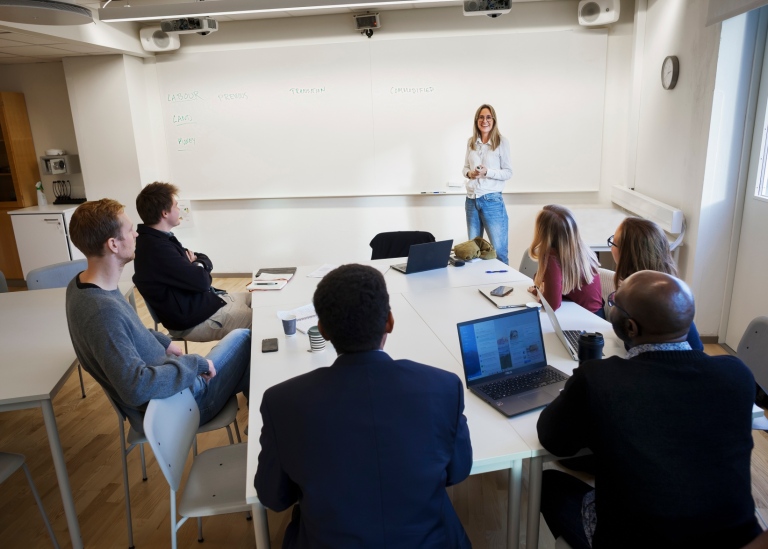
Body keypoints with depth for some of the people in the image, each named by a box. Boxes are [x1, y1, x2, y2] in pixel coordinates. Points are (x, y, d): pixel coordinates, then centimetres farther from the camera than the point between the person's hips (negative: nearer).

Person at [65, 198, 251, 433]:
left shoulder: (82, 284, -2)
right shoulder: (102, 310, -33)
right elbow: (136, 387, -36)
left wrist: (163, 341, 8)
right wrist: (195, 363, -26)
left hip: (168, 380, 9)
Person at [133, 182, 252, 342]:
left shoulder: (161, 239, 8)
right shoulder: (156, 248, -26)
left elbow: (205, 261, 12)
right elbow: (202, 281, -27)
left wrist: (197, 262, -11)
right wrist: (199, 266, -4)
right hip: (193, 318, -10)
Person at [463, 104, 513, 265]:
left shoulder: (502, 142, -5)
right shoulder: (471, 142, 8)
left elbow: (508, 172, -4)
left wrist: (487, 172, -18)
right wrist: (469, 173, -7)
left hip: (492, 200, -5)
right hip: (471, 200, 5)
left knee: (499, 250, -2)